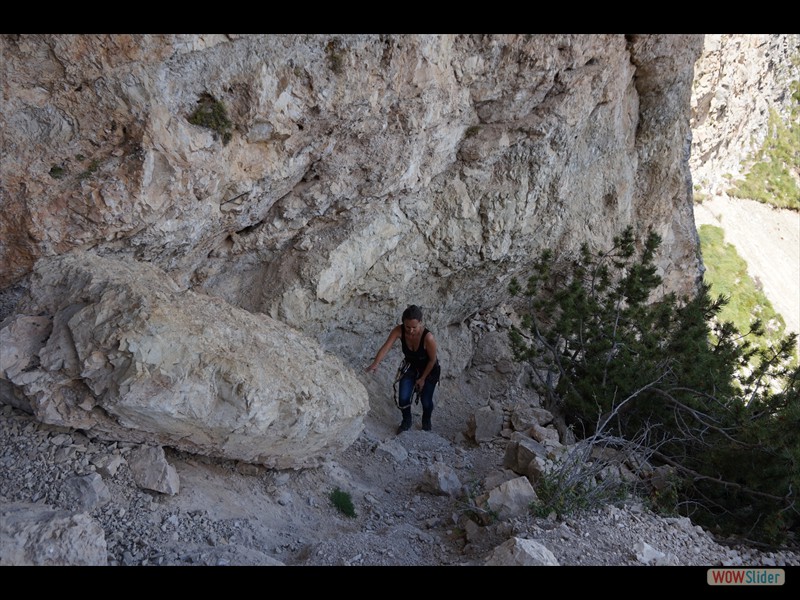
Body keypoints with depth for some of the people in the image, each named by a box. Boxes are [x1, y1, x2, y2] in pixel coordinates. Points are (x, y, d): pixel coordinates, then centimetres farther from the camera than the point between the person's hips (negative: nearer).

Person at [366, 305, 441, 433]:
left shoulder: (428, 338, -38)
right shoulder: (399, 330, -30)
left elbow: (432, 360, -23)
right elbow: (386, 347, -36)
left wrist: (422, 378, -13)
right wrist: (375, 364, -52)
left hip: (429, 370, -3)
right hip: (410, 367, 3)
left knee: (426, 400, 6)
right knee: (403, 399, -4)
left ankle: (426, 422, 41)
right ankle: (406, 422, 29)